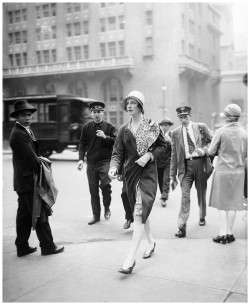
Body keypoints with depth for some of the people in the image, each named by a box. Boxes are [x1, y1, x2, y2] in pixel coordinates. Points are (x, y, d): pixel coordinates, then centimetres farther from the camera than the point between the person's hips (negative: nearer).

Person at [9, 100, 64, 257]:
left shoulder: (25, 131, 14)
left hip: (23, 181, 10)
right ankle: (48, 246, 11)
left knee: (24, 214, 15)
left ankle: (22, 247, 24)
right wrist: (41, 171, -9)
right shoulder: (19, 134, -18)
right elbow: (31, 158, -19)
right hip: (28, 180, -10)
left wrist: (39, 159, 3)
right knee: (40, 214, 0)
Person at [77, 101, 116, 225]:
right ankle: (96, 215, 20)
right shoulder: (86, 127, 6)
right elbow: (82, 144, 8)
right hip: (91, 162, 2)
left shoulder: (109, 127, 2)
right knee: (93, 190, 7)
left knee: (105, 184, -18)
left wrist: (105, 137, -17)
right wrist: (81, 159, -3)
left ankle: (107, 208, 9)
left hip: (105, 161, -2)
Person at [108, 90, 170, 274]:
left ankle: (131, 258, -11)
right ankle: (151, 241, 40)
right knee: (141, 211, 16)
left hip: (147, 172, -5)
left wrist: (149, 155, -13)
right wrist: (114, 167, -17)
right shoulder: (124, 130, 6)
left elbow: (164, 146, 3)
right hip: (130, 173, 5)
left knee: (140, 213, -13)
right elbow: (118, 153, 2)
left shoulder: (152, 126, -3)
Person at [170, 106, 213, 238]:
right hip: (185, 166, 0)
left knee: (201, 194, 14)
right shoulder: (176, 133, 6)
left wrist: (205, 150, -15)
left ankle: (202, 217, 39)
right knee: (185, 196, -8)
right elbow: (174, 156, 7)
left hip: (200, 163, 0)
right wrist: (172, 176, 6)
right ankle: (182, 227, -6)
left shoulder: (201, 127, 2)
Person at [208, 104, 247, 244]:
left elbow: (211, 151, -6)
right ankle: (230, 233, 18)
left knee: (222, 203, 6)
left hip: (223, 170, -3)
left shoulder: (221, 131, -13)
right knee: (233, 203, 11)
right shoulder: (244, 133, -2)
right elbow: (246, 154, 7)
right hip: (239, 171, 3)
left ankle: (223, 234, 7)